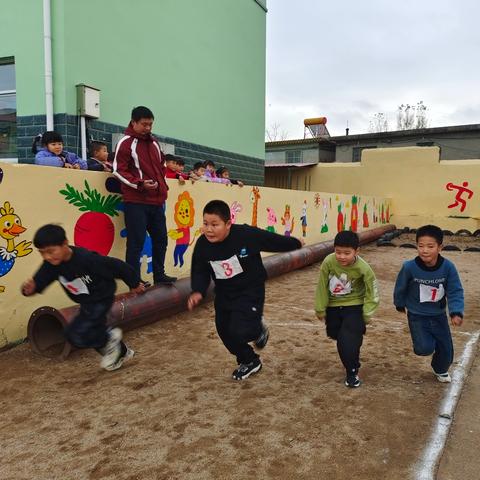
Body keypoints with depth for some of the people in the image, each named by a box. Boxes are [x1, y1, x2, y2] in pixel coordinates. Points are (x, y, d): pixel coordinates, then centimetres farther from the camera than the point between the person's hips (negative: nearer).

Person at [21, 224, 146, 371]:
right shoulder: (51, 265, -14)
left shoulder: (86, 258, -33)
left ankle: (110, 338, 7)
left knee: (74, 334, -16)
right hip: (86, 303, 8)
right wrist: (30, 289, -39)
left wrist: (134, 284, -11)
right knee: (94, 331, 22)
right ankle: (121, 352, 46)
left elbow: (117, 266, -24)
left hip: (101, 299, -8)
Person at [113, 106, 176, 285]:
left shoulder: (153, 143, 16)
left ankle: (159, 275, 25)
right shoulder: (126, 143, -5)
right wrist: (140, 183, -20)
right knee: (136, 242, -5)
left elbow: (161, 165, 28)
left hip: (156, 201, 7)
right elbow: (118, 170, -9)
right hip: (136, 202, -7)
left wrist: (162, 184, 15)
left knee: (160, 238, 12)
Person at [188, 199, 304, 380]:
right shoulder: (202, 245, -15)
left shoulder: (247, 235, -27)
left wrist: (295, 243, 6)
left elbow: (273, 241, -11)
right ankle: (249, 362, 39)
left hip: (250, 292, -5)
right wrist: (198, 291, -21)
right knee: (225, 332, 11)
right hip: (224, 294, 5)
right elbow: (199, 272, -2)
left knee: (238, 332, -17)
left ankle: (258, 329, 22)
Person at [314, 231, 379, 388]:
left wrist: (366, 314, -9)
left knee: (349, 341, -15)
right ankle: (352, 362, 48)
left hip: (354, 306, -3)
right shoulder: (329, 262, -23)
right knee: (337, 336, 17)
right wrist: (320, 309, -1)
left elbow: (372, 292, -11)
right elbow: (322, 286, -9)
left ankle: (352, 372, 9)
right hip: (333, 306, 3)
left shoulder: (363, 268, -26)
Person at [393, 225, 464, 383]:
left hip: (439, 315, 2)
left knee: (446, 349, 11)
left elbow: (455, 292, -13)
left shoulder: (448, 267, -21)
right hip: (417, 315, -2)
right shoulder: (409, 267, -23)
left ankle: (440, 370, 45)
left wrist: (456, 313, -27)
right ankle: (424, 340, 22)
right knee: (425, 348, -17)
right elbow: (400, 288, -5)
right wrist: (400, 304, 10)